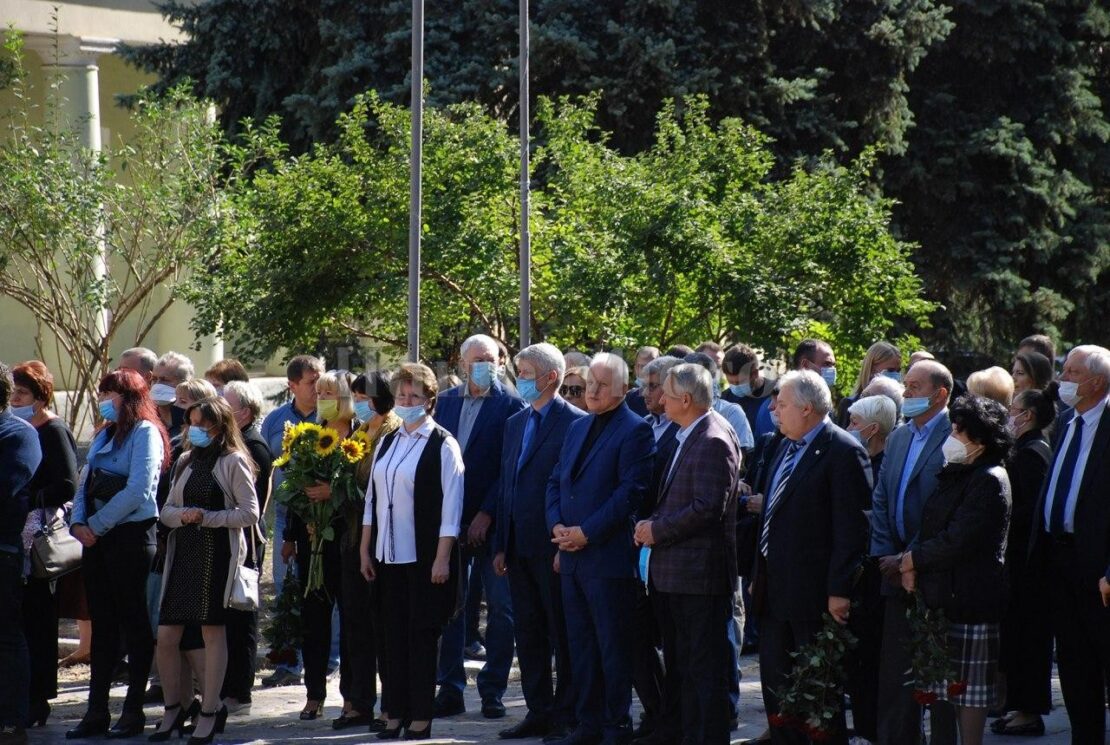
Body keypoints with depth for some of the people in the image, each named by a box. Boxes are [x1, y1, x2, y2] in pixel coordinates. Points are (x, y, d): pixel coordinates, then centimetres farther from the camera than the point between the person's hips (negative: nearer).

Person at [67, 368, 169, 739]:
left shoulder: (145, 432, -7)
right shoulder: (104, 435, 17)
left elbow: (138, 491, -16)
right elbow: (86, 484, 17)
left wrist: (96, 525, -14)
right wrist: (78, 522, -1)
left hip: (130, 536, -8)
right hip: (97, 539, 8)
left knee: (133, 622, -2)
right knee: (102, 623, 7)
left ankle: (134, 709, 2)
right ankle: (96, 711, 9)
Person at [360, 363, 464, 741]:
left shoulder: (442, 445, -7)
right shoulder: (386, 444, 12)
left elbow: (451, 504, -10)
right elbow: (372, 500, 15)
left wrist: (442, 558, -14)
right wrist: (365, 550, 11)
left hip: (424, 555, -6)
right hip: (388, 554, 6)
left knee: (422, 635, -1)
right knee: (394, 634, 7)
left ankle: (420, 717, 4)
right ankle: (396, 714, 12)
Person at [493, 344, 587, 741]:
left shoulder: (575, 423, -9)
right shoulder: (515, 423, 15)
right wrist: (500, 545, 12)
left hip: (553, 546, -8)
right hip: (518, 546, 8)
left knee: (562, 633, 0)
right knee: (528, 634, 11)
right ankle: (538, 712, 17)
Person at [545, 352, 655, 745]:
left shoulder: (635, 431, -8)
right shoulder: (577, 428, 16)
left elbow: (631, 491, -15)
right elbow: (556, 482, 17)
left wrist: (587, 533, -17)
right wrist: (557, 525, -1)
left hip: (609, 555, -8)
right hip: (572, 554, 8)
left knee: (614, 646, -1)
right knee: (581, 643, 11)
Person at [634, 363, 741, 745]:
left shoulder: (714, 441, -18)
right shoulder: (688, 437, 13)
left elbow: (707, 509, -24)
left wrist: (658, 530, -16)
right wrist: (653, 525, 6)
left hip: (699, 571, -10)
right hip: (674, 571, 10)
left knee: (704, 667, -4)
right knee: (678, 661, 19)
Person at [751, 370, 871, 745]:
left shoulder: (843, 452, -14)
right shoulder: (788, 447, 14)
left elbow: (852, 529, -18)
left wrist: (840, 591, -20)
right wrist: (761, 573, 18)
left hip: (815, 593, -9)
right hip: (777, 593, 9)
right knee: (775, 680, 12)